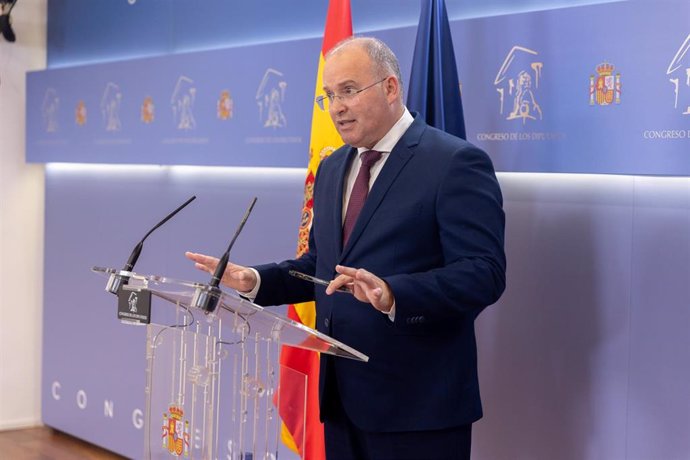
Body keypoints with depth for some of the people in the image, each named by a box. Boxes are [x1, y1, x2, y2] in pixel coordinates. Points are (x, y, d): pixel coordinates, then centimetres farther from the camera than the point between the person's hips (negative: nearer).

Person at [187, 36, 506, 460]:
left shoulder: (456, 163, -11)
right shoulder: (332, 168, 14)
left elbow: (484, 273, -18)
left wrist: (393, 295, -31)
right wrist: (255, 280, 3)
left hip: (418, 400, -7)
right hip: (342, 395, 7)